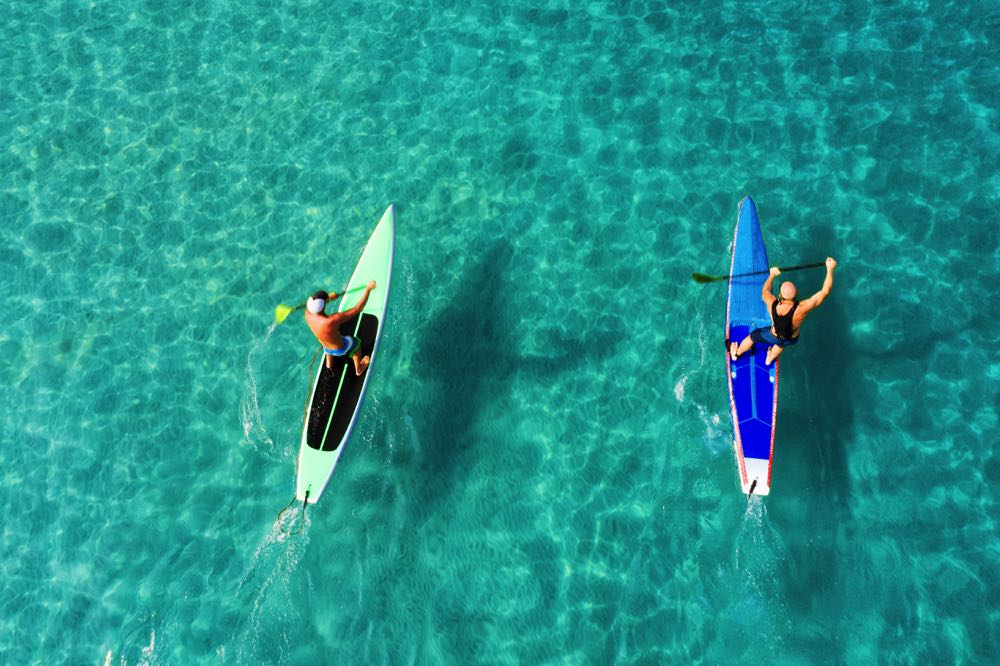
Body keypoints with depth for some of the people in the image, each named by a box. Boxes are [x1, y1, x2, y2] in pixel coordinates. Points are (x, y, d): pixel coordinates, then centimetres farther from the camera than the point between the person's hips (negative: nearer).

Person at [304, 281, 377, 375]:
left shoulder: (308, 313, -28)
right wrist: (368, 289, -33)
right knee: (356, 342, 28)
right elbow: (358, 308, -42)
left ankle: (329, 363, 65)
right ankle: (359, 369, 54)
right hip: (341, 348, -4)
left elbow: (313, 303, -1)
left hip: (326, 348, 4)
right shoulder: (333, 320, -46)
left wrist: (329, 297, 8)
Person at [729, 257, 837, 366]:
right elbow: (824, 291, -33)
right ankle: (769, 359, 65)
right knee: (781, 343, 37)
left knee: (753, 335, 29)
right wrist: (830, 269, -27)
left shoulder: (773, 305, -37)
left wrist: (772, 274, 1)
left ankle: (736, 354, 55)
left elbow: (765, 291, -12)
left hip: (773, 336, -1)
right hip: (791, 340, 1)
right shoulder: (801, 309, -42)